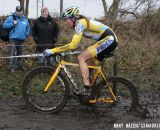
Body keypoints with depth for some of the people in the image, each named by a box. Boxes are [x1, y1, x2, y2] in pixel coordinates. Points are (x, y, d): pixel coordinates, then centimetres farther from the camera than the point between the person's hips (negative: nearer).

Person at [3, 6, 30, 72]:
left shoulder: (25, 19, 12)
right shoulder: (11, 18, -4)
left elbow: (28, 28, 26)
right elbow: (4, 25, -10)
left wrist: (26, 34, 12)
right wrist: (13, 23, -18)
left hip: (21, 39, 5)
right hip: (13, 39, -5)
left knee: (20, 53, 15)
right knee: (12, 53, -8)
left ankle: (20, 65, 27)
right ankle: (12, 67, -5)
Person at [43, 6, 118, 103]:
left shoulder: (80, 23, -14)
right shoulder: (80, 23, 15)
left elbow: (73, 45, -22)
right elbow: (75, 44, 19)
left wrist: (53, 50, -20)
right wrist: (56, 51, 12)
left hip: (109, 39, -10)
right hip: (109, 40, 10)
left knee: (81, 58, -14)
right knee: (88, 65, 11)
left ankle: (87, 87, -17)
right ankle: (92, 95, 17)